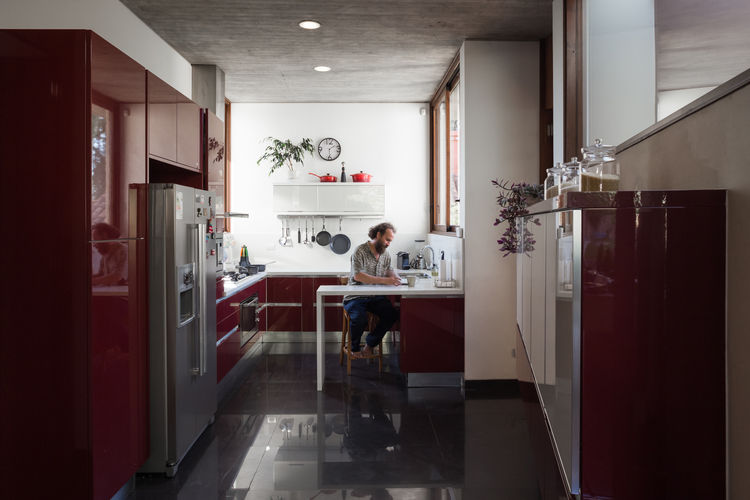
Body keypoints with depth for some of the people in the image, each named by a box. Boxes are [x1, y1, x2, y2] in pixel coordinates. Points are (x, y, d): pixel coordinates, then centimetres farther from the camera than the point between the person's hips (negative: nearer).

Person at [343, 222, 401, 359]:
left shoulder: (385, 254, 10)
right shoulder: (360, 251, -13)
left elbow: (389, 270, 19)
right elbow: (357, 276, -25)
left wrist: (394, 277, -8)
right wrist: (384, 280, -30)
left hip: (375, 296, 6)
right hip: (356, 297, -6)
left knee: (393, 314, -20)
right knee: (359, 318, -34)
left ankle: (370, 343, 3)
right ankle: (354, 348, -2)